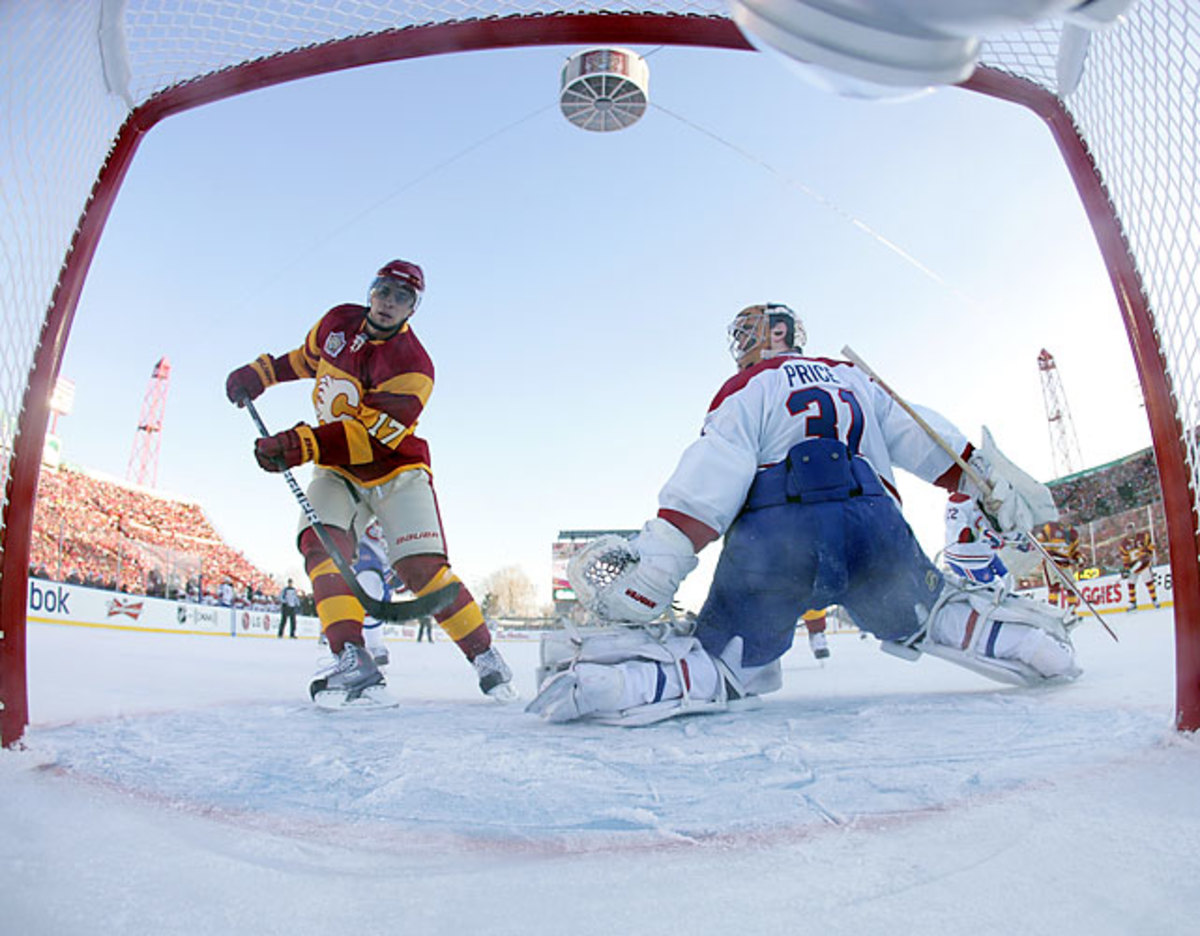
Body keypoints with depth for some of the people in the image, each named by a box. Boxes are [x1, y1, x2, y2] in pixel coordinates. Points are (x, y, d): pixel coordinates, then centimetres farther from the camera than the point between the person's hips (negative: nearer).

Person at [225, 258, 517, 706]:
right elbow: (307, 357, 25)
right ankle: (353, 660, -26)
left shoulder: (412, 367, -18)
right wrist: (260, 372, 14)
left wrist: (303, 444, -36)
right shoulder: (338, 321, 2)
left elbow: (370, 436, -27)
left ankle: (484, 654, -3)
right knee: (320, 539, -22)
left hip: (397, 471, -5)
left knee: (421, 566, -17)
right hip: (337, 471, 5)